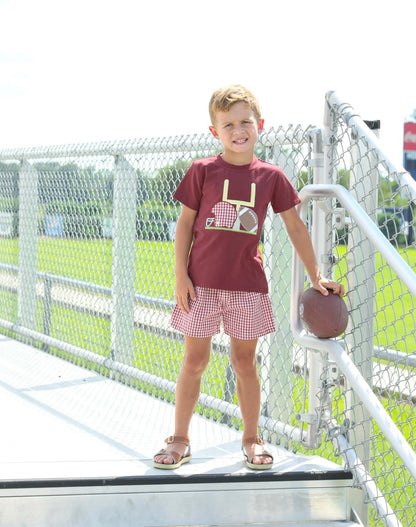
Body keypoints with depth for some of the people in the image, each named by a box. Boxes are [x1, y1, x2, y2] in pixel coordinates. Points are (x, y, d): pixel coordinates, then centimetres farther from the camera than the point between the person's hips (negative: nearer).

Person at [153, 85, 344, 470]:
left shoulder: (271, 176, 3)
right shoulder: (202, 171, -1)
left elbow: (295, 227, 10)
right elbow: (185, 224, 2)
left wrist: (315, 276, 10)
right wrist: (180, 274, -5)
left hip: (247, 283, 1)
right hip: (202, 282, -1)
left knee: (244, 361, 9)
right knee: (194, 360, 4)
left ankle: (251, 439, 22)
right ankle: (179, 440, 15)